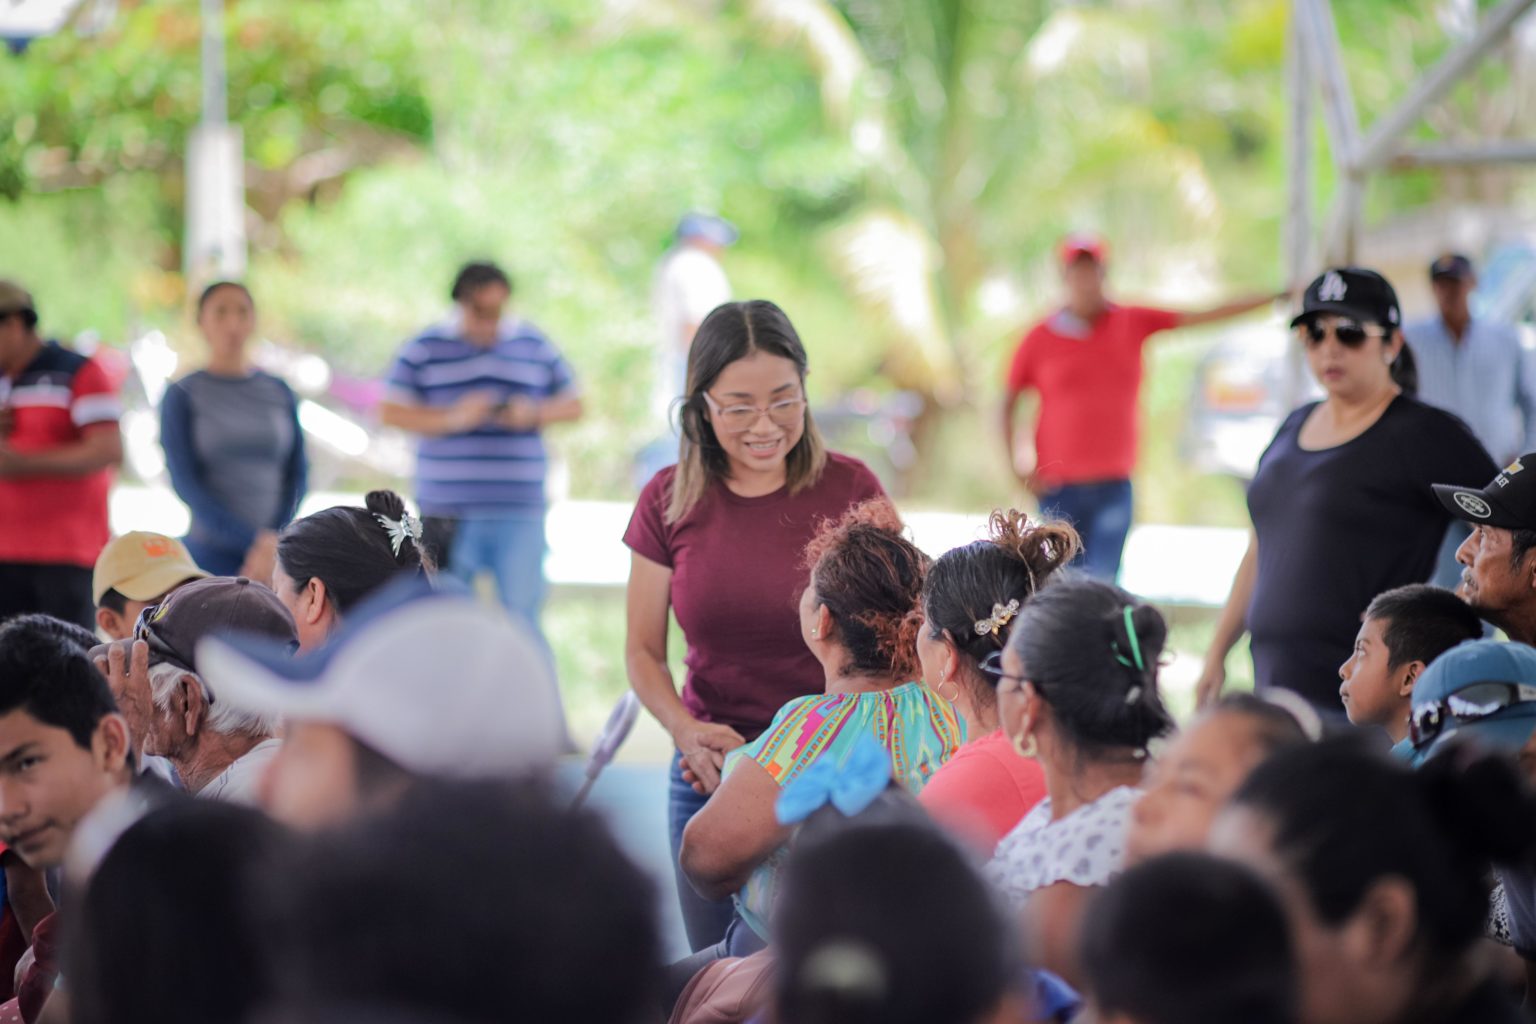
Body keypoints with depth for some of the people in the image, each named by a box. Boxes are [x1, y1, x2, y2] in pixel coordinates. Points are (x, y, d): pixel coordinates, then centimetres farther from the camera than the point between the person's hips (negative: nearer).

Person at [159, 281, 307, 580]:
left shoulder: (280, 393, 11)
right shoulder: (182, 396, 1)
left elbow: (297, 474, 8)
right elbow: (185, 481, -6)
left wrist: (275, 543, -9)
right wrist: (257, 541, -14)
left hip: (276, 556, 3)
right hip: (212, 555, -3)